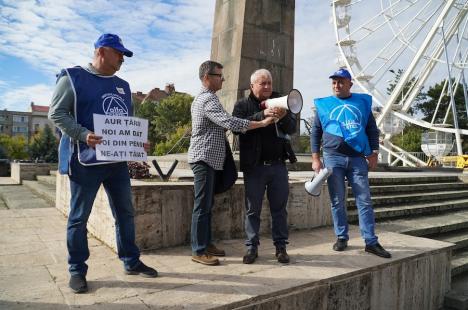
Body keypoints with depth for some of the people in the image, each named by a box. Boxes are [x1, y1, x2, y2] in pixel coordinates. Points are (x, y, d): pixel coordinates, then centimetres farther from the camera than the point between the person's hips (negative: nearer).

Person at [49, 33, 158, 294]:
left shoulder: (122, 86, 16)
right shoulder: (73, 77, -2)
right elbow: (56, 112, -8)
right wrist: (83, 134, -22)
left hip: (118, 160, 6)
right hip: (86, 160, -6)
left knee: (125, 213, 11)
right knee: (79, 218, 4)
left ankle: (131, 262, 24)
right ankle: (77, 271, 18)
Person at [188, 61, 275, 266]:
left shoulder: (202, 97, 20)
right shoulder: (208, 99, -14)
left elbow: (222, 123, 25)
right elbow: (229, 122, -26)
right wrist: (262, 123, -21)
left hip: (207, 159, 10)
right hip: (204, 158, -10)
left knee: (207, 205, 13)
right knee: (202, 205, -6)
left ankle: (206, 244, 21)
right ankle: (199, 251, 2)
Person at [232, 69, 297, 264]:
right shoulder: (242, 105, 4)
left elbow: (292, 129, 1)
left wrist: (283, 117, -21)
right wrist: (262, 115, -26)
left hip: (278, 165, 2)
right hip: (254, 166, -2)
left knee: (279, 208, 8)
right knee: (253, 209, 6)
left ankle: (281, 246, 20)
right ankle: (251, 247, 18)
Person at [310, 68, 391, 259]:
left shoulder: (362, 102, 12)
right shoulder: (324, 104, 10)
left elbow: (372, 130, 13)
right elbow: (315, 133, 8)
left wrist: (374, 153, 1)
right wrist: (315, 158, 0)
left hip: (358, 158, 1)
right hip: (333, 157, 0)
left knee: (364, 200, 1)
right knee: (337, 201, 4)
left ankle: (371, 242, 6)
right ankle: (341, 237, 16)